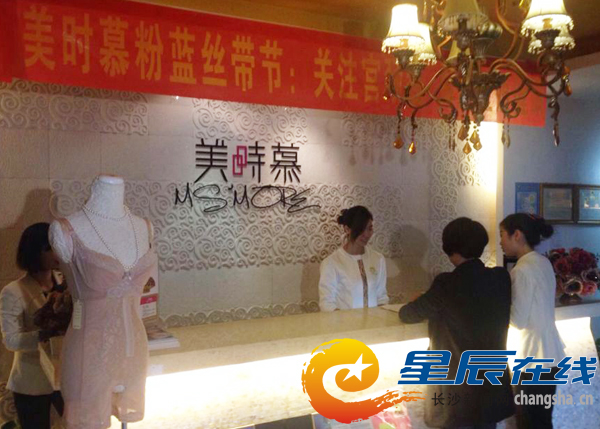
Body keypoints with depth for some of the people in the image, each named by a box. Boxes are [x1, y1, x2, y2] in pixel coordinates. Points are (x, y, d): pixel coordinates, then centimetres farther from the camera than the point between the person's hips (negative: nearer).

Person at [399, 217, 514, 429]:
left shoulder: (448, 283, -18)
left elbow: (408, 315, -9)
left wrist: (416, 303, 14)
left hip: (457, 381, -5)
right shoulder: (501, 277, -4)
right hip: (493, 378, 5)